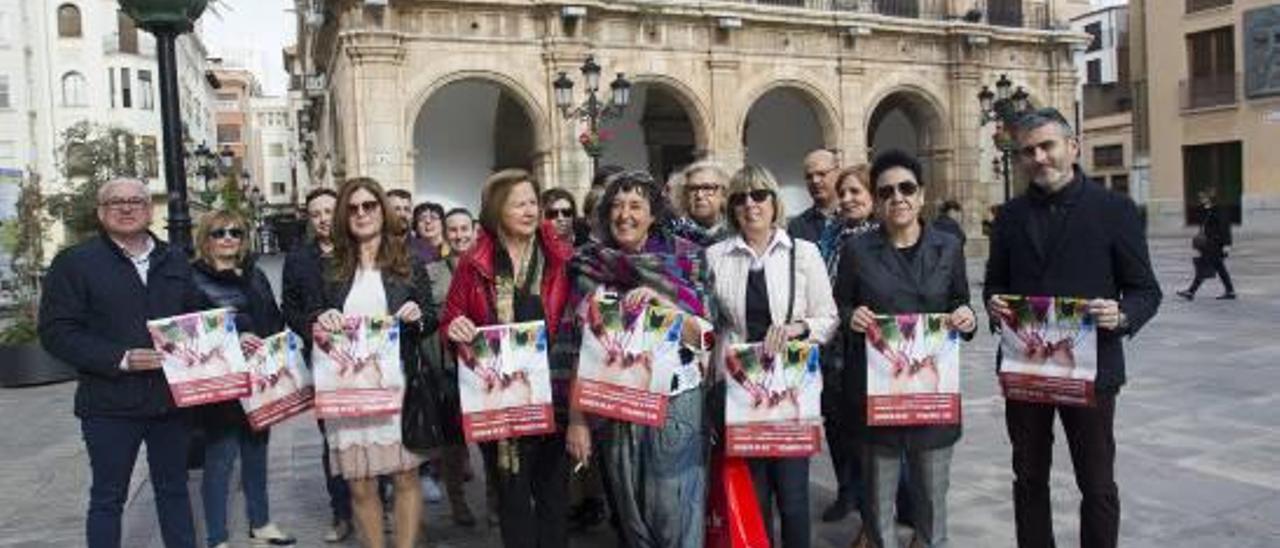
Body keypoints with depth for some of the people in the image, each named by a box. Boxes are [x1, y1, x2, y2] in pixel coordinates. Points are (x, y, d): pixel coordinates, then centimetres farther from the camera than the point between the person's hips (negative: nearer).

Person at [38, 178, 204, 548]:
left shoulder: (174, 261, 10)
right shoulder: (74, 262, -3)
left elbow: (196, 316, 17)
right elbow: (56, 332, -10)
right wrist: (120, 359, -21)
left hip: (170, 398, 4)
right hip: (111, 405, -4)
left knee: (174, 489, 15)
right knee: (108, 498, 8)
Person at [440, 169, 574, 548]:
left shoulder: (561, 257, 2)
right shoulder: (474, 263, 2)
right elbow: (450, 322, 9)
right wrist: (455, 329, -14)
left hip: (551, 390, 0)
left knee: (554, 488, 11)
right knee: (511, 491, 10)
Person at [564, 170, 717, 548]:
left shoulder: (685, 258, -3)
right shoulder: (591, 266, 2)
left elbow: (703, 336, -6)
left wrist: (659, 301, -21)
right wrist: (577, 419, 1)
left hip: (675, 403, -2)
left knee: (677, 517, 0)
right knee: (631, 517, 13)